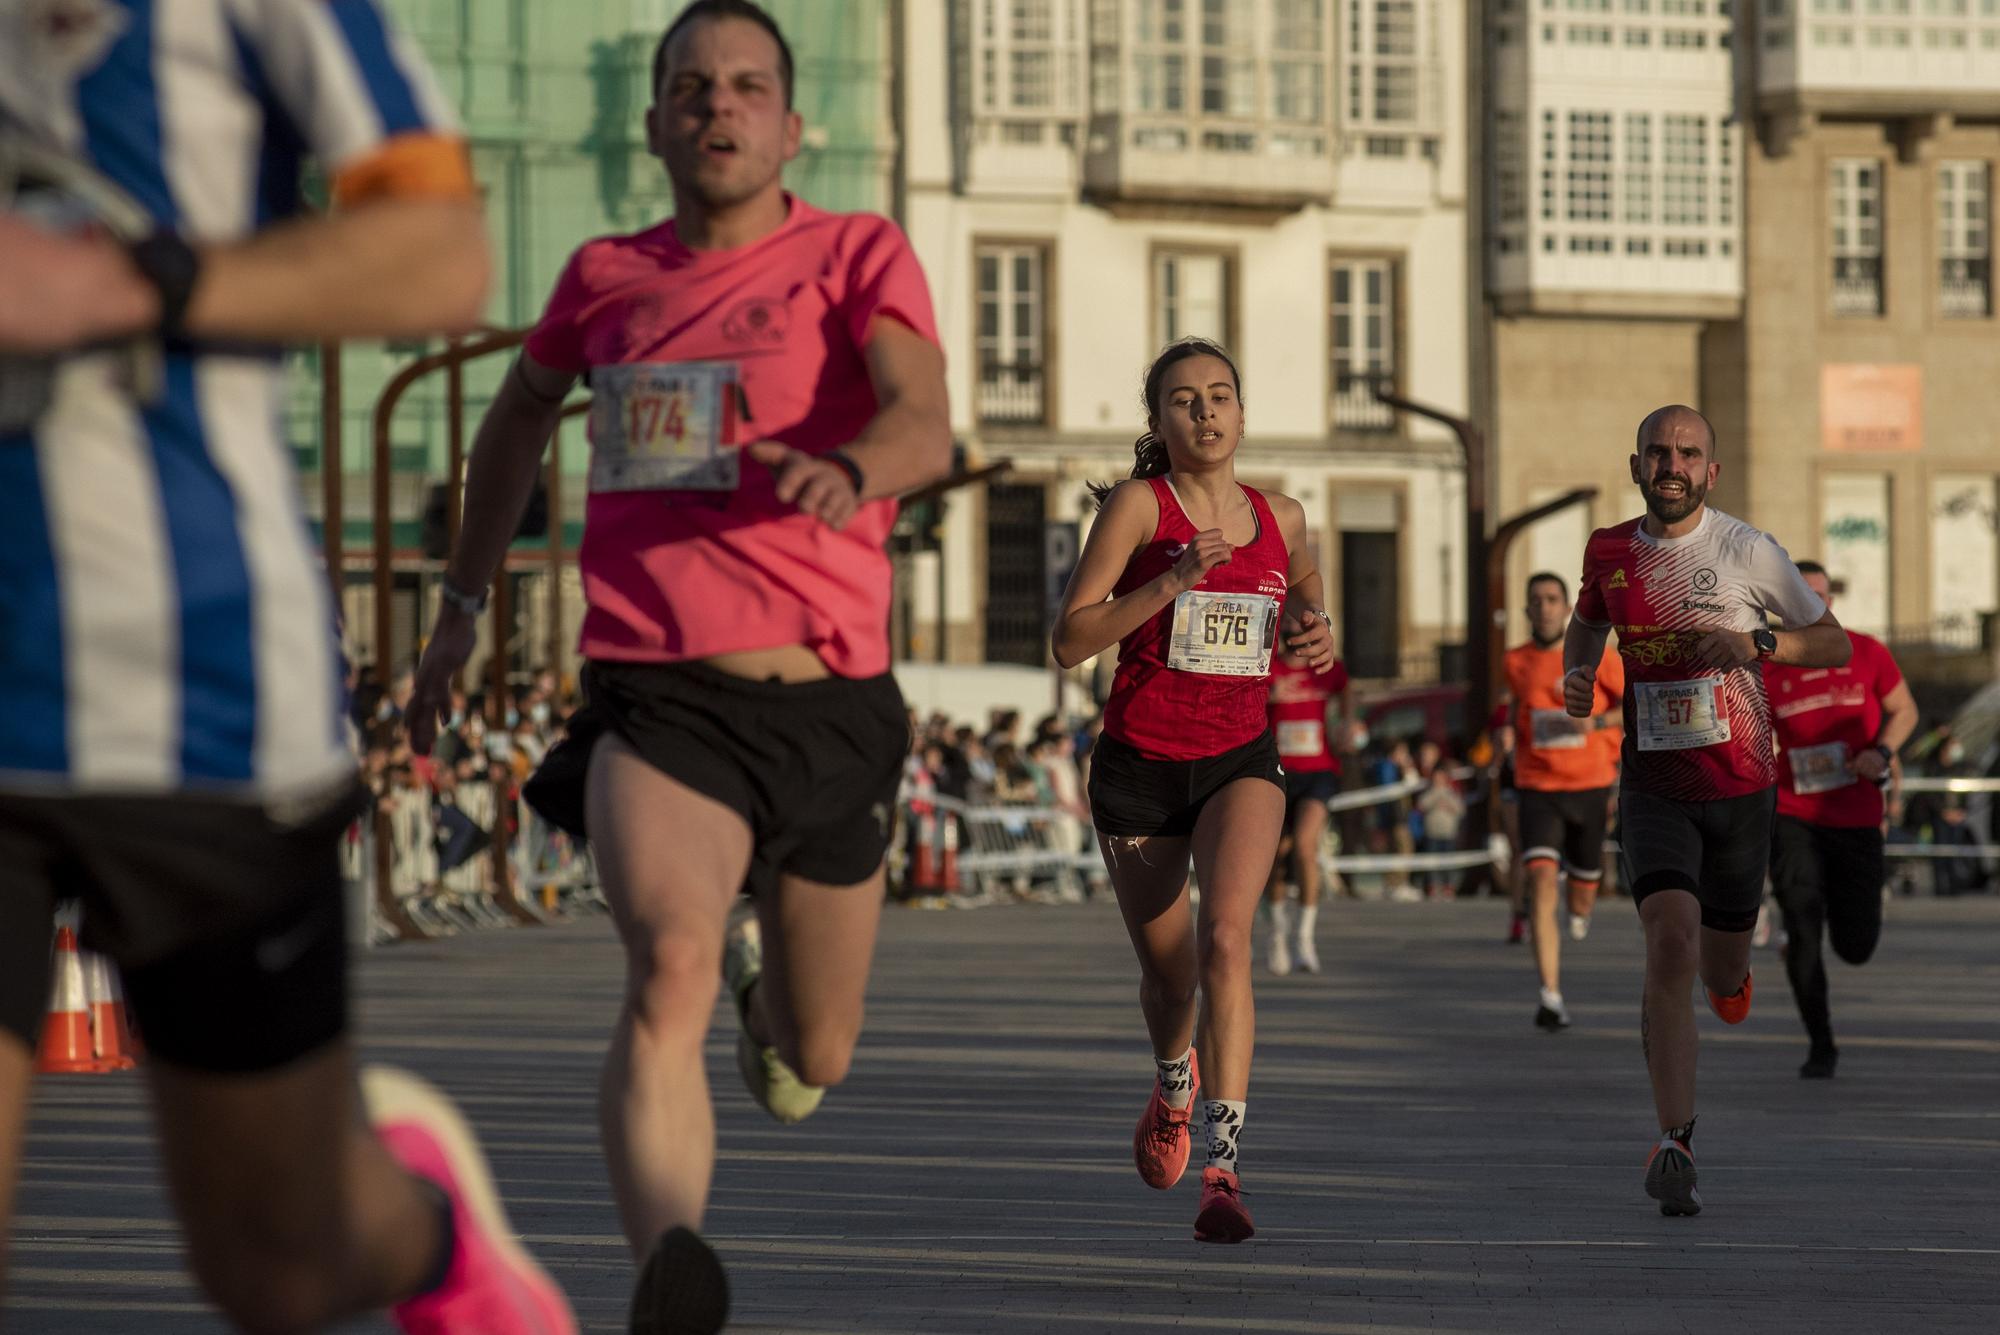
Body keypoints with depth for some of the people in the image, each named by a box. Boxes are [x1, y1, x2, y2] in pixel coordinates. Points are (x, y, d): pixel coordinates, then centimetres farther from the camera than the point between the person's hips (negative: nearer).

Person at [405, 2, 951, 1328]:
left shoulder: (859, 255, 1)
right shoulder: (608, 276, 10)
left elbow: (925, 425, -18)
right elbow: (521, 416, 31)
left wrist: (849, 468, -40)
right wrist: (465, 597, 34)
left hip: (830, 705, 1)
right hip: (657, 703, 0)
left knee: (814, 1064, 16)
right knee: (671, 969, -30)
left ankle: (764, 957, 53)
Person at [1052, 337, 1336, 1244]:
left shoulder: (1280, 517, 5)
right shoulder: (1139, 505, -6)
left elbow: (1302, 584, 27)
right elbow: (1069, 640, -13)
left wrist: (1315, 630, 4)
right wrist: (1174, 581, -22)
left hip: (1240, 759, 1)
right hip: (1140, 760, -1)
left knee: (1225, 937, -25)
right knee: (1167, 972, 13)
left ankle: (1224, 1167, -29)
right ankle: (1175, 1083, 50)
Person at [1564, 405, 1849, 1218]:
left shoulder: (1749, 552, -6)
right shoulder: (1610, 553, 2)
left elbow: (1835, 645, 1)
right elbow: (1586, 624, 24)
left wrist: (1756, 643, -17)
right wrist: (1575, 680, 3)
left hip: (1741, 789, 0)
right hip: (1654, 787, 0)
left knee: (1721, 976, 11)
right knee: (1671, 943, -22)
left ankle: (1728, 969, 53)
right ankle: (1674, 1143, -22)